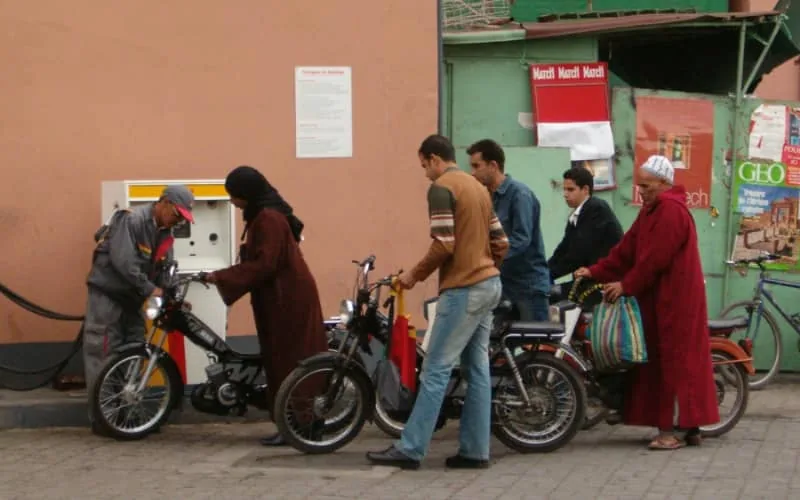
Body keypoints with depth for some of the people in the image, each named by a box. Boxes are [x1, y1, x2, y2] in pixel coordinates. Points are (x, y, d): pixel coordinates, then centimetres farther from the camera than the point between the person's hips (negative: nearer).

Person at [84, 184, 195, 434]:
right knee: (104, 356, -7)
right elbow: (123, 260, -28)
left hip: (132, 298, 8)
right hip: (107, 294, -8)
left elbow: (166, 269, 6)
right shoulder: (130, 220, -19)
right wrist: (150, 289, -29)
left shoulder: (165, 232, 7)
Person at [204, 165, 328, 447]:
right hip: (285, 296, 10)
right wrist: (227, 276, 10)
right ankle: (302, 423, 15)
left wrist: (222, 277, -19)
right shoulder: (265, 215, 15)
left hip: (286, 299, -10)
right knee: (292, 361, 11)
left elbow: (263, 265, -23)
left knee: (286, 362, -7)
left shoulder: (268, 218, -18)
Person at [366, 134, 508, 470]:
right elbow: (501, 242, 16)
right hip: (488, 285, 9)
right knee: (477, 370, 8)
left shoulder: (441, 188, -10)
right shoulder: (478, 187, 17)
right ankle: (474, 450, 9)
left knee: (435, 370, -7)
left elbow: (443, 245, -18)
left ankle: (410, 449, -5)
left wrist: (415, 275, -6)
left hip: (463, 289, -9)